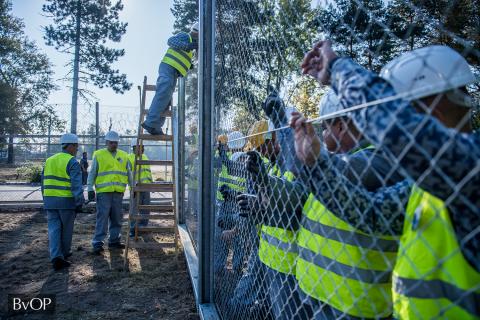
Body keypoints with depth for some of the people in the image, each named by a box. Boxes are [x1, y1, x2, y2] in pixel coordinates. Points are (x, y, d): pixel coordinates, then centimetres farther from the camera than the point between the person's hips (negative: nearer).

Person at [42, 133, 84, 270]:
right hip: (66, 201, -5)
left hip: (50, 200, 6)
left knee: (54, 228, 3)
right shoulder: (72, 162, -10)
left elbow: (44, 182, 18)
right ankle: (64, 253, 25)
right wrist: (79, 202, -15)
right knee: (66, 229, 11)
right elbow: (76, 185, -17)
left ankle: (56, 257, -8)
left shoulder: (49, 160, 13)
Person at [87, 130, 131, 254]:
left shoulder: (124, 156, 14)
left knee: (117, 218, 9)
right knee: (102, 218, -5)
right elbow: (92, 173, 4)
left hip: (118, 193, 4)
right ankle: (98, 243, 1)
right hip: (103, 192, -4)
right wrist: (90, 189, -3)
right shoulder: (98, 155, 4)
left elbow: (128, 173, 19)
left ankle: (114, 241, 20)